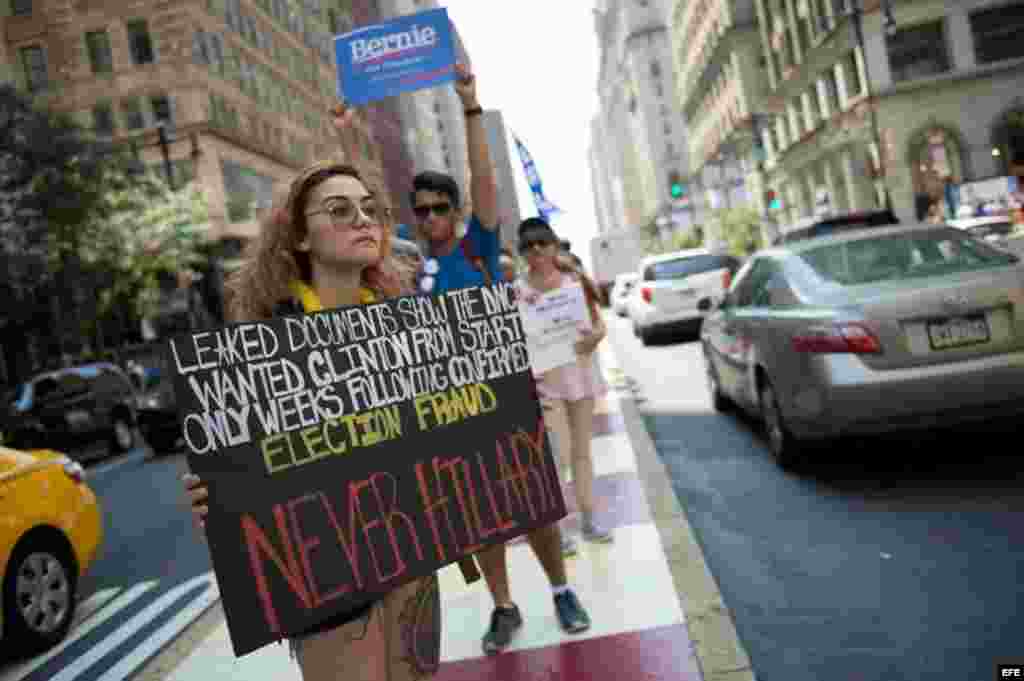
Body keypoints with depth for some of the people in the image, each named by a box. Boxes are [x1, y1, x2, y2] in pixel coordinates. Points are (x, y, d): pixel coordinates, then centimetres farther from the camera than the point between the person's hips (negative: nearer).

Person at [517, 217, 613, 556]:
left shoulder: (575, 279, 3)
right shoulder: (518, 291, -5)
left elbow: (599, 322, 6)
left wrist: (596, 335, -15)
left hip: (580, 372, 4)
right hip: (545, 378, -3)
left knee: (582, 451, 13)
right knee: (559, 455, -8)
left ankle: (589, 518, 24)